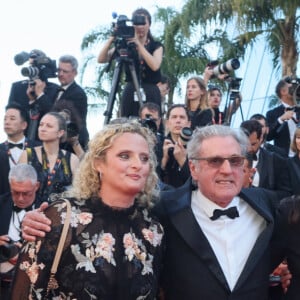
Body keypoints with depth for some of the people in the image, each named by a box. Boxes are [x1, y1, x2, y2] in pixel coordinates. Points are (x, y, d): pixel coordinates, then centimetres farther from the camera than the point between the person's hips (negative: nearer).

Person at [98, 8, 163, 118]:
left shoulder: (156, 46, 9)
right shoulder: (125, 44, 9)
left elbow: (155, 65, -12)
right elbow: (101, 59, -1)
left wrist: (138, 44, -15)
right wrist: (112, 38, -12)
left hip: (151, 94, 0)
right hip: (130, 93, 1)